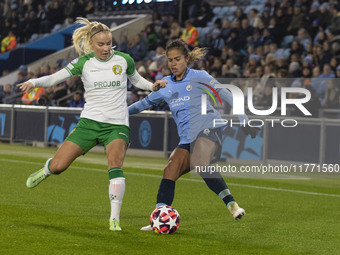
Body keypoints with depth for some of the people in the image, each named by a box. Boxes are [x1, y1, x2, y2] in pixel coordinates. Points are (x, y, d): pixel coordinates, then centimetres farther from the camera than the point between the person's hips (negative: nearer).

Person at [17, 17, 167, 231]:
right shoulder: (84, 63, 1)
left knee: (115, 165, -27)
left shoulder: (124, 60, 2)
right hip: (89, 122, 1)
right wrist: (33, 82, -20)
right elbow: (55, 77, -3)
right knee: (58, 166, -3)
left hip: (117, 125, -1)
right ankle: (45, 171, 36)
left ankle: (115, 219, -22)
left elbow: (136, 79, 20)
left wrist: (152, 86, 2)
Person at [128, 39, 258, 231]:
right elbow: (147, 102, 34)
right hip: (187, 140, 6)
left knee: (200, 163, -34)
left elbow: (225, 96, 3)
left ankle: (232, 205, -37)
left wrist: (243, 119, -1)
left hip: (207, 128, -6)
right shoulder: (166, 85, 18)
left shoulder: (200, 77, 4)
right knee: (169, 172, -13)